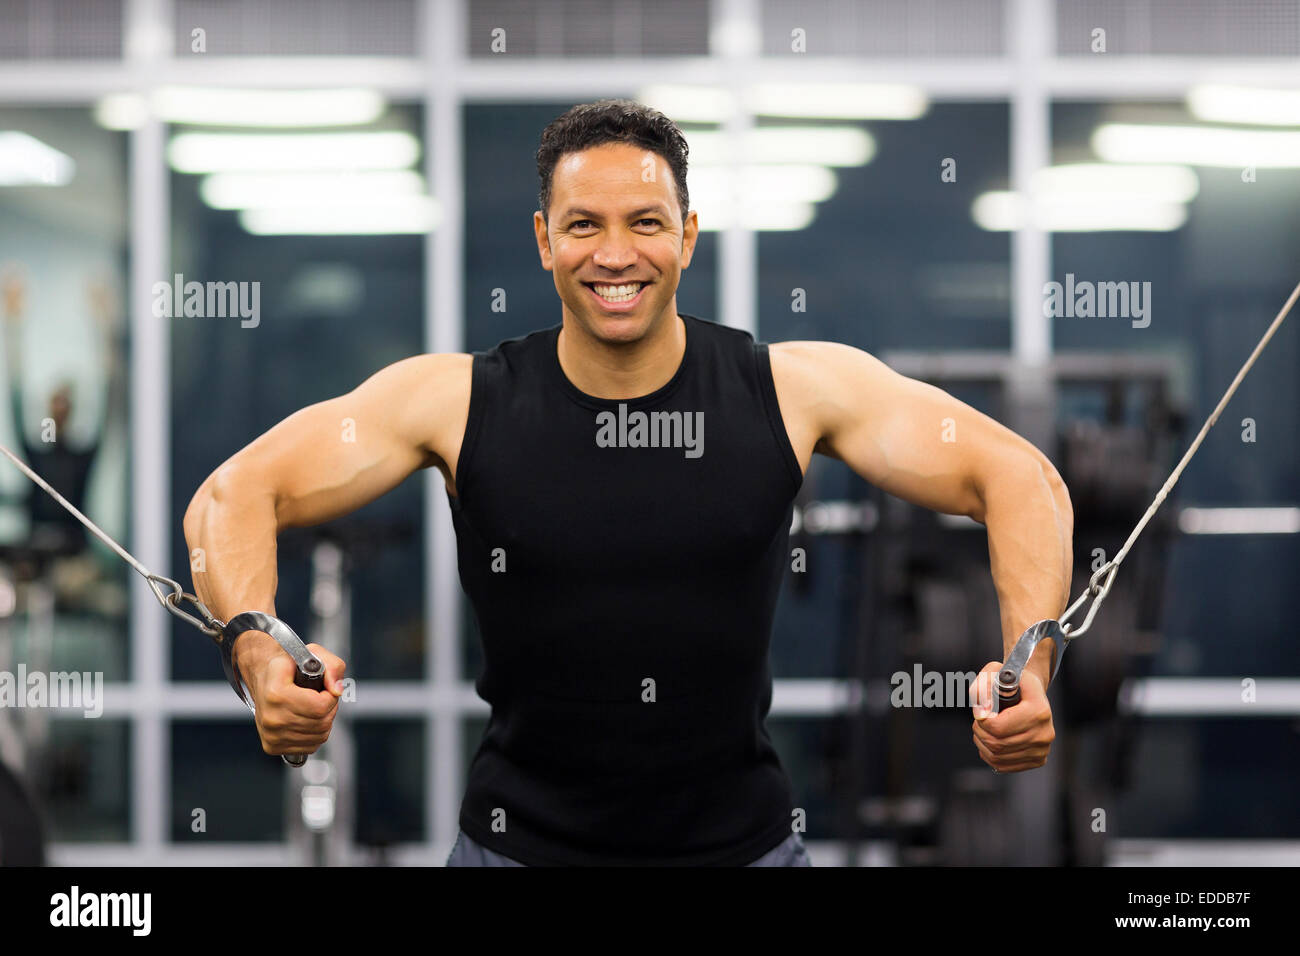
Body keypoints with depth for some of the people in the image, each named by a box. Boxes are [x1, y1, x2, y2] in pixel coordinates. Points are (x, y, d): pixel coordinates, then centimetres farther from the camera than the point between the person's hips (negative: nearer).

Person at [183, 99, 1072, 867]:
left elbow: (1014, 476, -6)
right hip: (523, 843, 0)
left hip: (743, 840, 0)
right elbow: (237, 494, -9)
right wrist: (261, 651, -30)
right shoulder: (458, 402, -7)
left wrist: (1028, 662, -23)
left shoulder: (795, 391, -7)